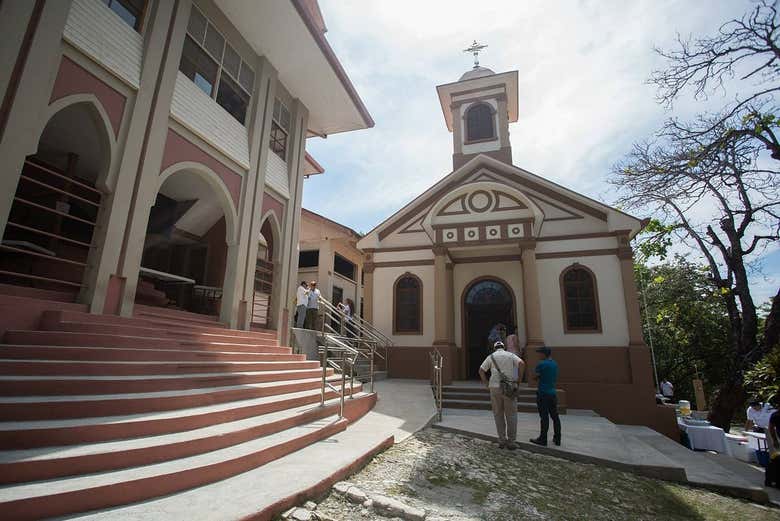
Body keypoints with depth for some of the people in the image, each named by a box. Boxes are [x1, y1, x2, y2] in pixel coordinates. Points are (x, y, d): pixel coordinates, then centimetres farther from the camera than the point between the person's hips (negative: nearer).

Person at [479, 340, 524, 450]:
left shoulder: (491, 357, 7)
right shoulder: (510, 355, 6)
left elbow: (481, 371, -1)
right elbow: (522, 363, -11)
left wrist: (487, 383, 8)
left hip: (495, 387, 1)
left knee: (498, 414, 11)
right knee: (511, 415, 7)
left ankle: (502, 440, 12)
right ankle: (511, 441, 7)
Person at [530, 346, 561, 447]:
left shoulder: (542, 364, -14)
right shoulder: (555, 364, 8)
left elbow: (535, 375, -7)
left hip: (543, 393, -7)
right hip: (553, 393, 7)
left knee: (544, 417, -3)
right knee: (555, 416, 12)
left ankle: (543, 439, 3)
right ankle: (557, 439, 20)